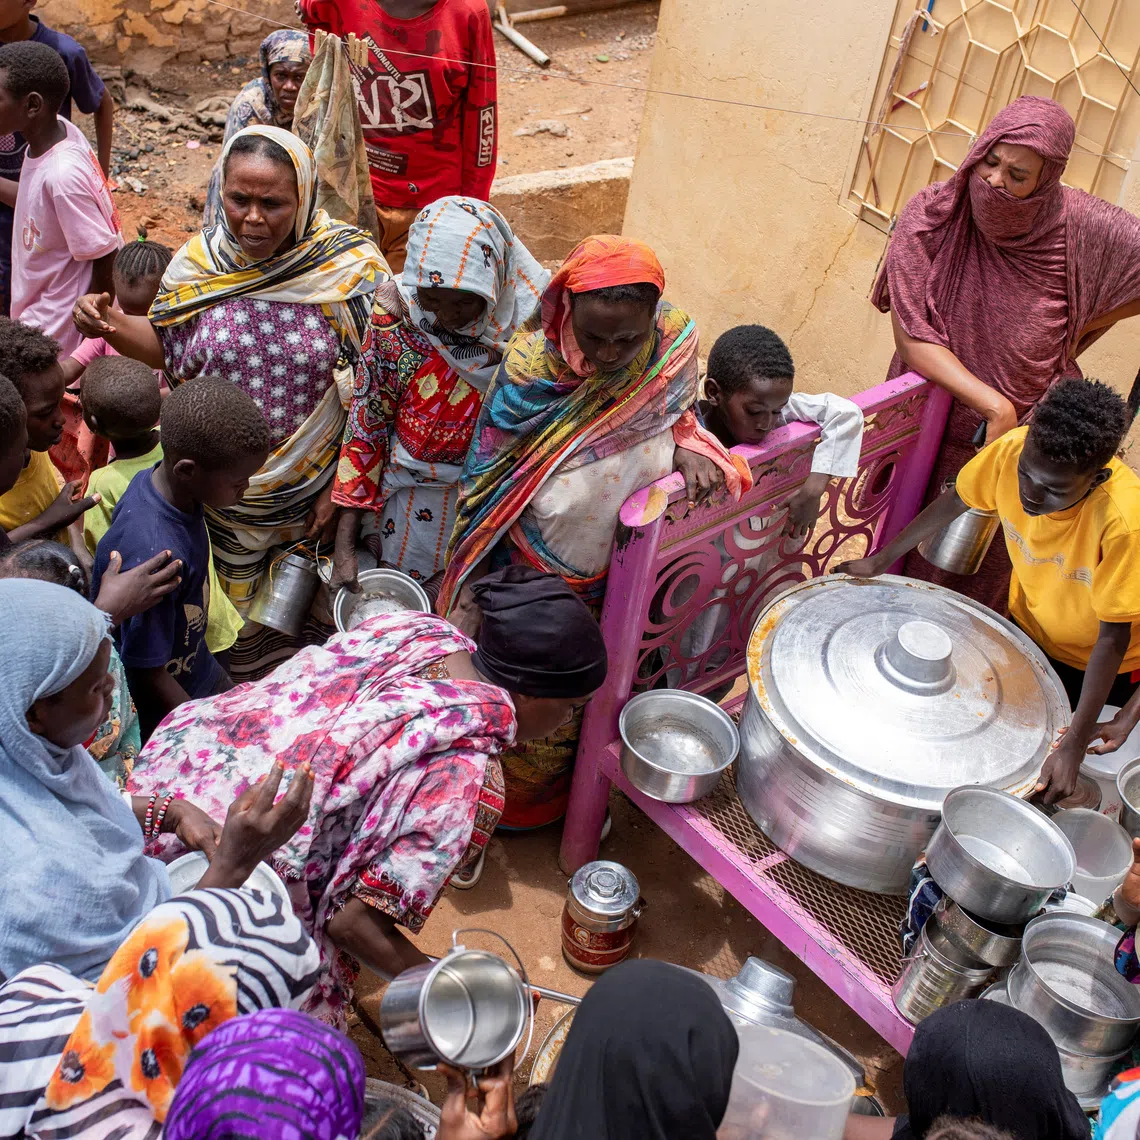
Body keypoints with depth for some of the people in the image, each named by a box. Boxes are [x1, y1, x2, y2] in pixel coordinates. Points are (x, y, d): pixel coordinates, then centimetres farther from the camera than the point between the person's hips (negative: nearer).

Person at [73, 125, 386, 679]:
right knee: (238, 614, 20)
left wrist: (343, 486, -12)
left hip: (315, 487, -2)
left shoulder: (349, 267, -17)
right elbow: (165, 348, 5)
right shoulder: (200, 262, -9)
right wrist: (111, 326, -16)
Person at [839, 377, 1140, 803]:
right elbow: (956, 500, -8)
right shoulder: (1014, 449, -29)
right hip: (1029, 628, 4)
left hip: (1099, 663, -3)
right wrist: (880, 561, -3)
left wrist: (1073, 746, -31)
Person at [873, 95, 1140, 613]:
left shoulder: (1079, 226, -18)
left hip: (1026, 434, -1)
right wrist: (994, 405, -26)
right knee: (908, 554, 16)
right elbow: (913, 337, -18)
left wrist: (1071, 334, -3)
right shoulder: (930, 216, -16)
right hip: (931, 424, 1)